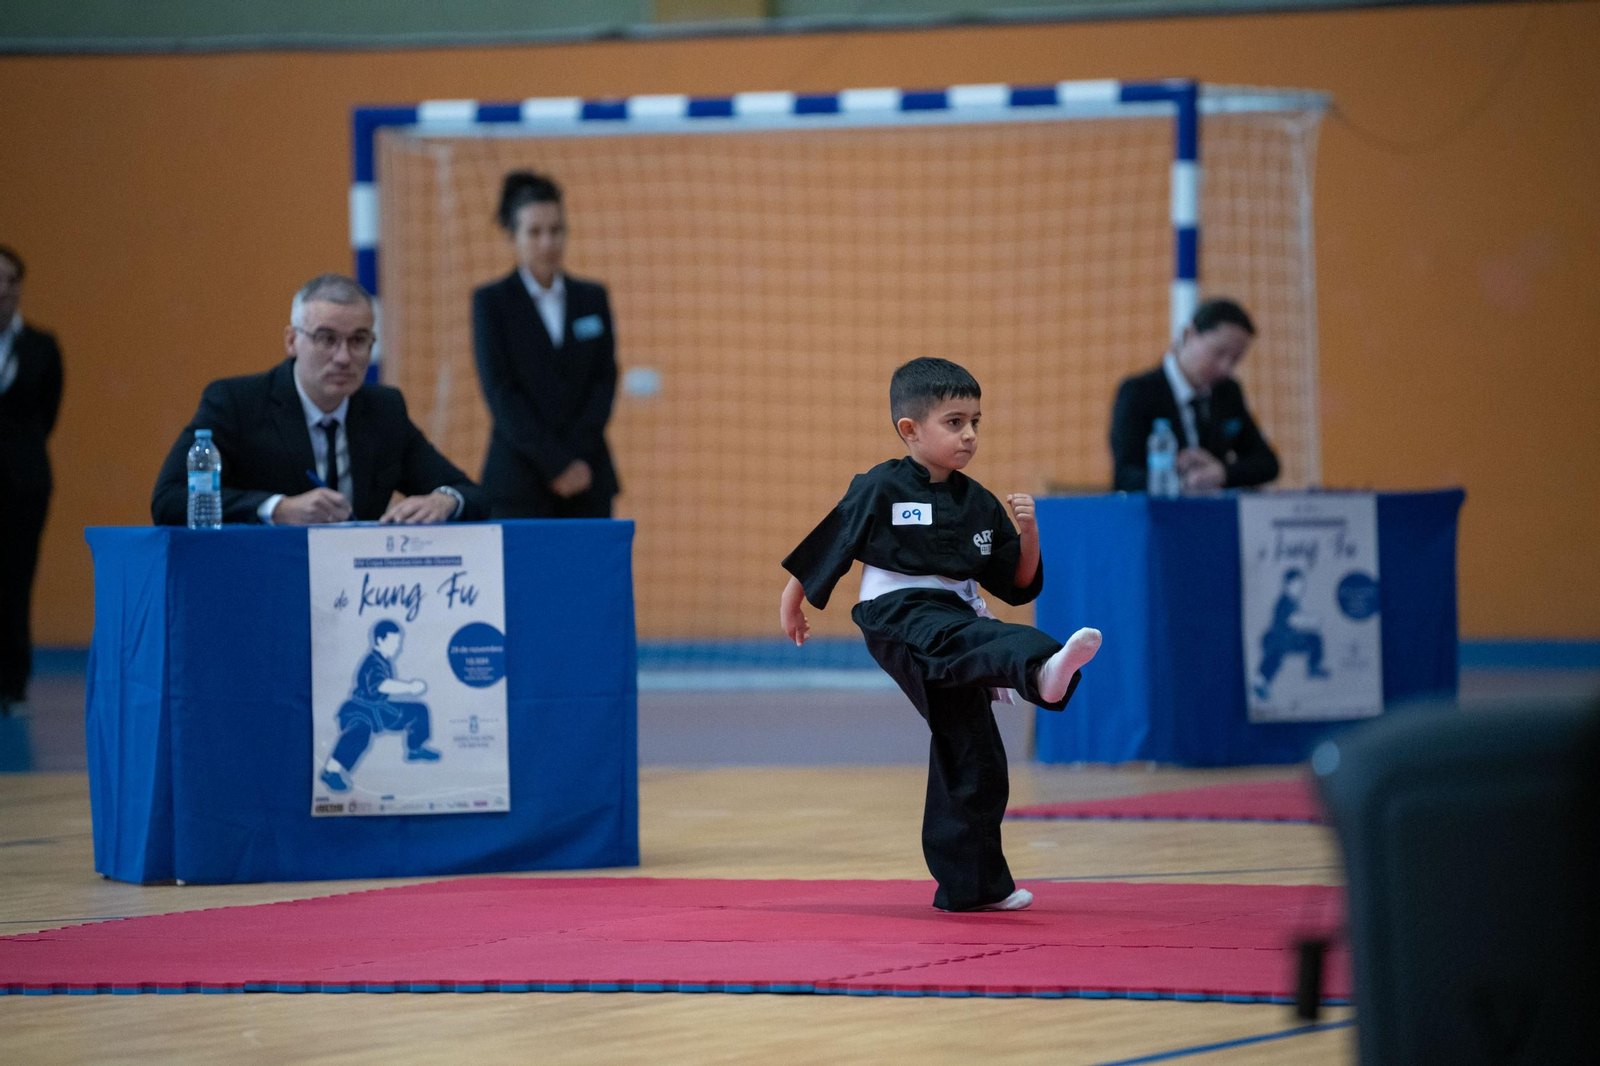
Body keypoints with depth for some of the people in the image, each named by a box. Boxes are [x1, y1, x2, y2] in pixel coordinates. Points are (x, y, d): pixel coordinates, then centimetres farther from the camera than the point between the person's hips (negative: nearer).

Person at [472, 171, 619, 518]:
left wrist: (577, 457, -7)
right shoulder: (492, 302, 3)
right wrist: (556, 464, -11)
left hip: (587, 478, 3)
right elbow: (501, 392, -5)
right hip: (520, 483, -3)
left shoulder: (592, 298, 13)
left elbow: (605, 381, 7)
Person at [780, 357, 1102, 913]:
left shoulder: (979, 504, 11)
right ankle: (1041, 670, -71)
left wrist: (1028, 533, -4)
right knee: (971, 643, -38)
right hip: (899, 619, -7)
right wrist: (792, 603, 13)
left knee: (971, 757, 7)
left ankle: (970, 885, 17)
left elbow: (1018, 584, 13)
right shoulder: (881, 489, -4)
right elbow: (827, 545, 6)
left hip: (955, 622, 7)